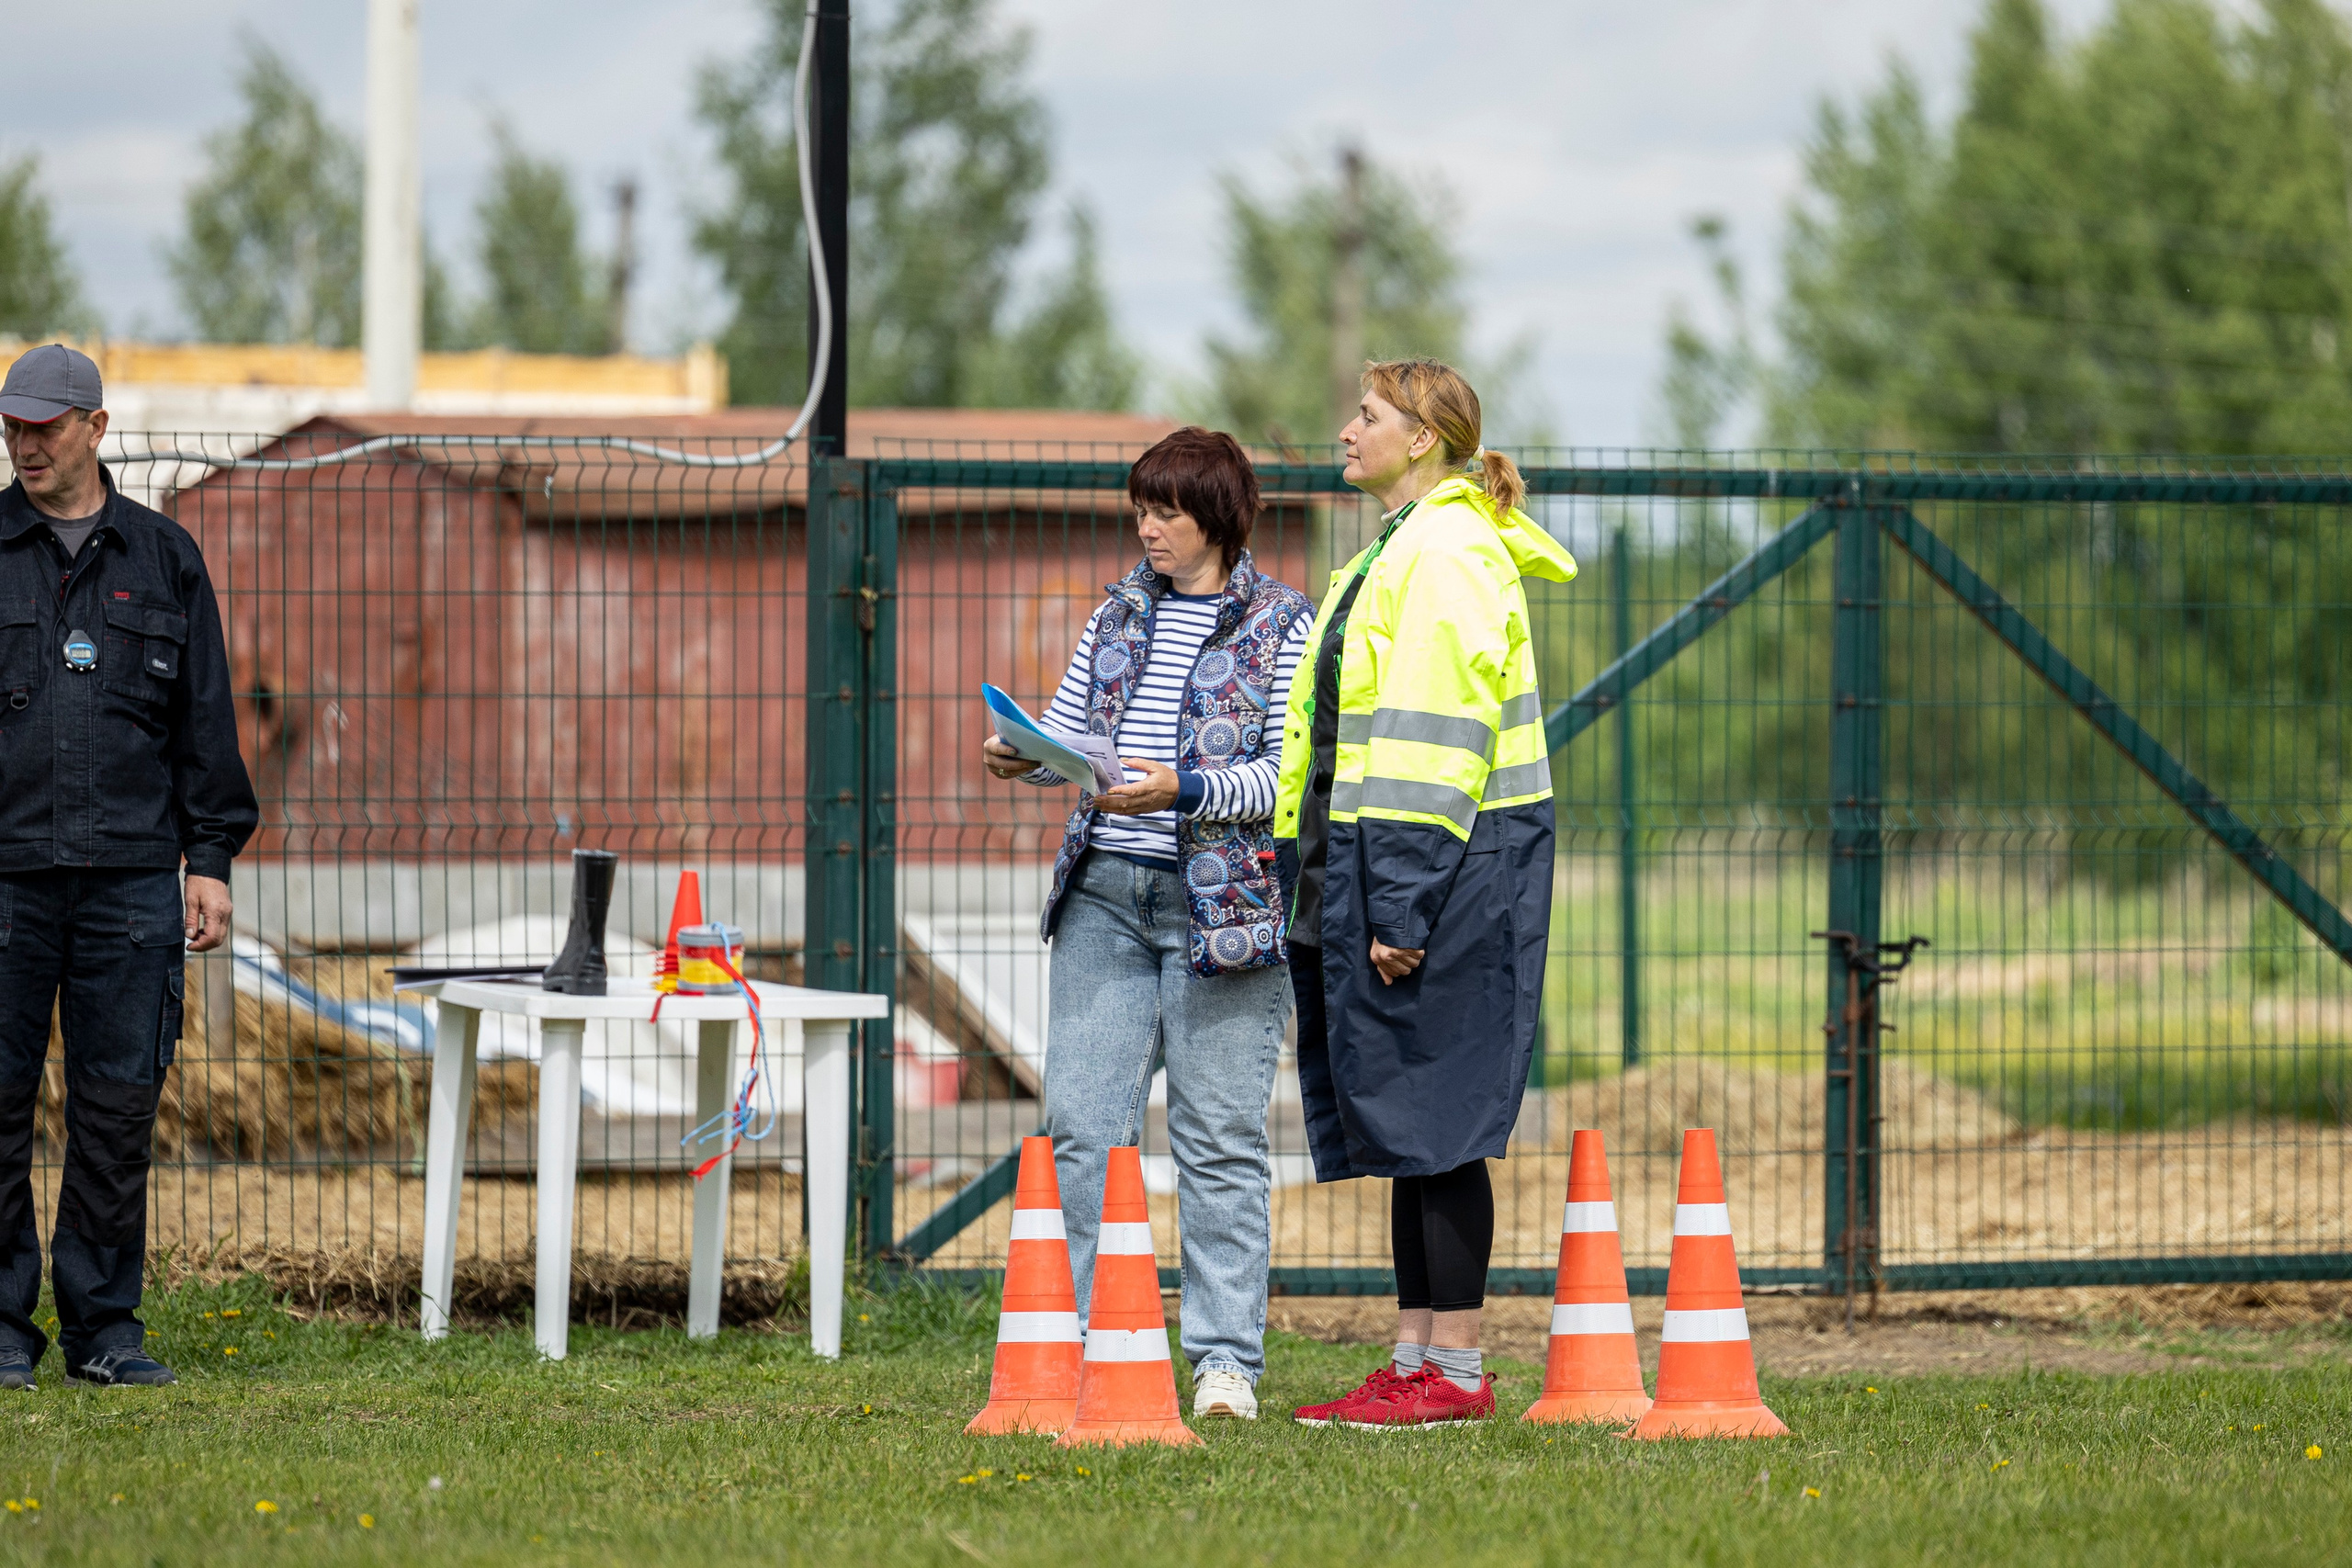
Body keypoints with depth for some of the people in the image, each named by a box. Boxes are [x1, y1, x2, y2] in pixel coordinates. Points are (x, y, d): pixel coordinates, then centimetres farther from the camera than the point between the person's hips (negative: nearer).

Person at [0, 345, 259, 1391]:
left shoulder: (164, 559, 12)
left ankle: (105, 1324, 7)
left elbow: (206, 723, 13)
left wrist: (211, 859, 6)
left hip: (131, 876, 1)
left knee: (119, 1102, 0)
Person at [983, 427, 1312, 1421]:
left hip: (1221, 900, -5)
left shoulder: (1281, 623, 0)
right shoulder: (1121, 612, 15)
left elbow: (1290, 774, -8)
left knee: (1219, 1139, -1)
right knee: (1082, 1125, 1)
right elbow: (1069, 727, 16)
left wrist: (1182, 789, -21)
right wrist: (1022, 757, -6)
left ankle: (1226, 1359, 5)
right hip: (1105, 893, 5)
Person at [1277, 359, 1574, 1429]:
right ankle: (1415, 1363, 14)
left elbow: (1439, 742, -19)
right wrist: (1314, 874, 20)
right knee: (1406, 1130, 11)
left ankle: (1457, 1371, -3)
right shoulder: (1395, 553, 20)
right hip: (1373, 870, 10)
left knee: (1432, 1121, -7)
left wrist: (1402, 905, -21)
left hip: (1447, 864, -10)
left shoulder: (1449, 553, -13)